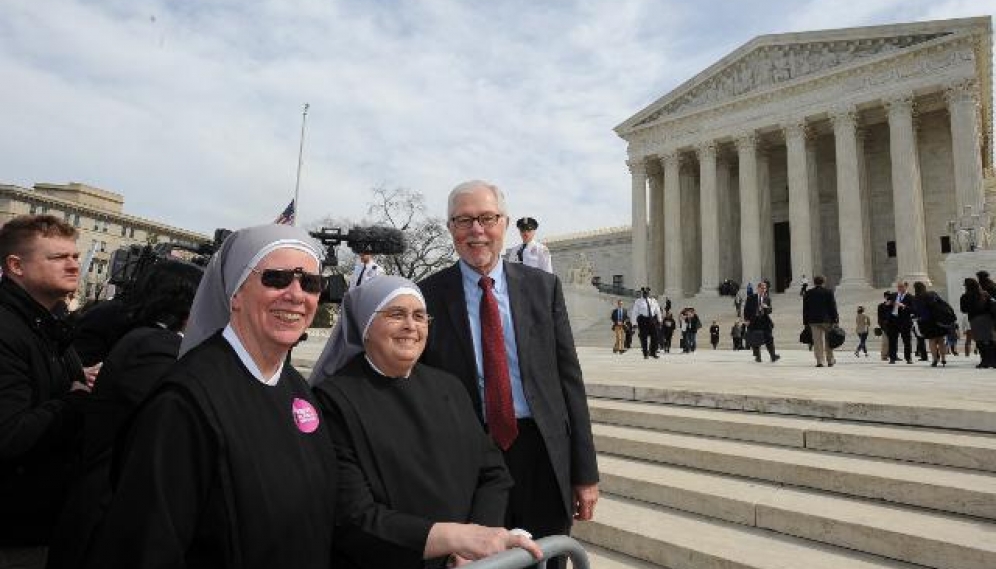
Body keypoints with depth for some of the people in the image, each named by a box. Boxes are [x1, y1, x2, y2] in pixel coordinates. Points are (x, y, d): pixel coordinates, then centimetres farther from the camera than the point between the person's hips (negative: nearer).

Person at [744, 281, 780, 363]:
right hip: (754, 321, -1)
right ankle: (757, 357, 13)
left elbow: (770, 311, 4)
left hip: (765, 322, 1)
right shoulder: (751, 298, 2)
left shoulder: (767, 298, 7)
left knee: (769, 339, -6)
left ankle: (773, 356, -8)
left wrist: (766, 307, -18)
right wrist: (747, 319, -4)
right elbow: (746, 309, 4)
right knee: (755, 341, 2)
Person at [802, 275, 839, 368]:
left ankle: (820, 361, -6)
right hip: (827, 320, -1)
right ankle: (830, 361, 17)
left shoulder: (807, 293, 6)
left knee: (817, 342, -1)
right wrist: (835, 319, 1)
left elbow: (805, 309, 7)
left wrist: (805, 322, 10)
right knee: (828, 341, 11)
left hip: (813, 321, 1)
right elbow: (833, 307, -3)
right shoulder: (829, 292, 1)